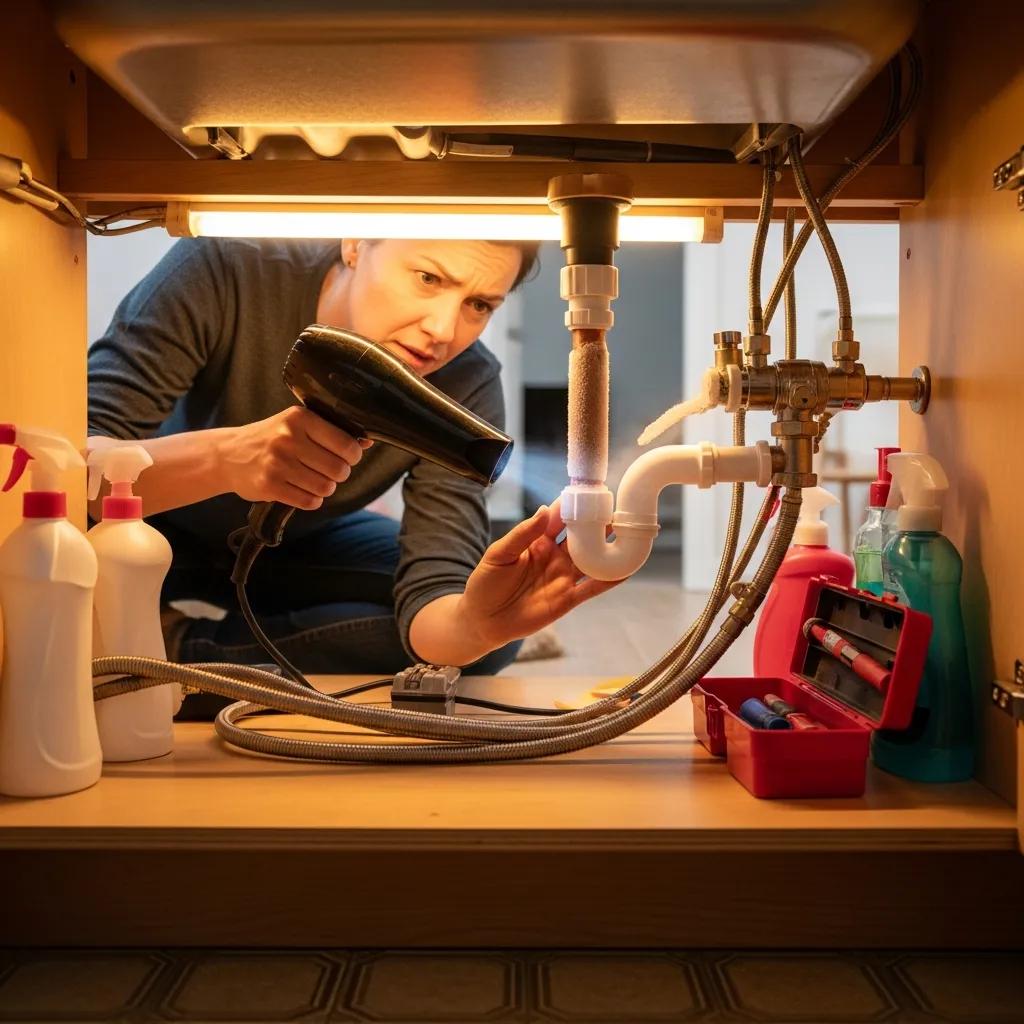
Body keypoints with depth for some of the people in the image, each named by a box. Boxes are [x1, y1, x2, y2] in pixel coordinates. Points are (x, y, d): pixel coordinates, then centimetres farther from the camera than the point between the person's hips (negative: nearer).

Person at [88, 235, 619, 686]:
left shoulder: (466, 385, -23)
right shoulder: (219, 271, -29)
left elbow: (428, 602, -29)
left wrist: (475, 622, -52)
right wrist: (226, 455, -55)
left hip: (297, 548, 4)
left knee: (492, 622, -22)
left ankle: (185, 647, -12)